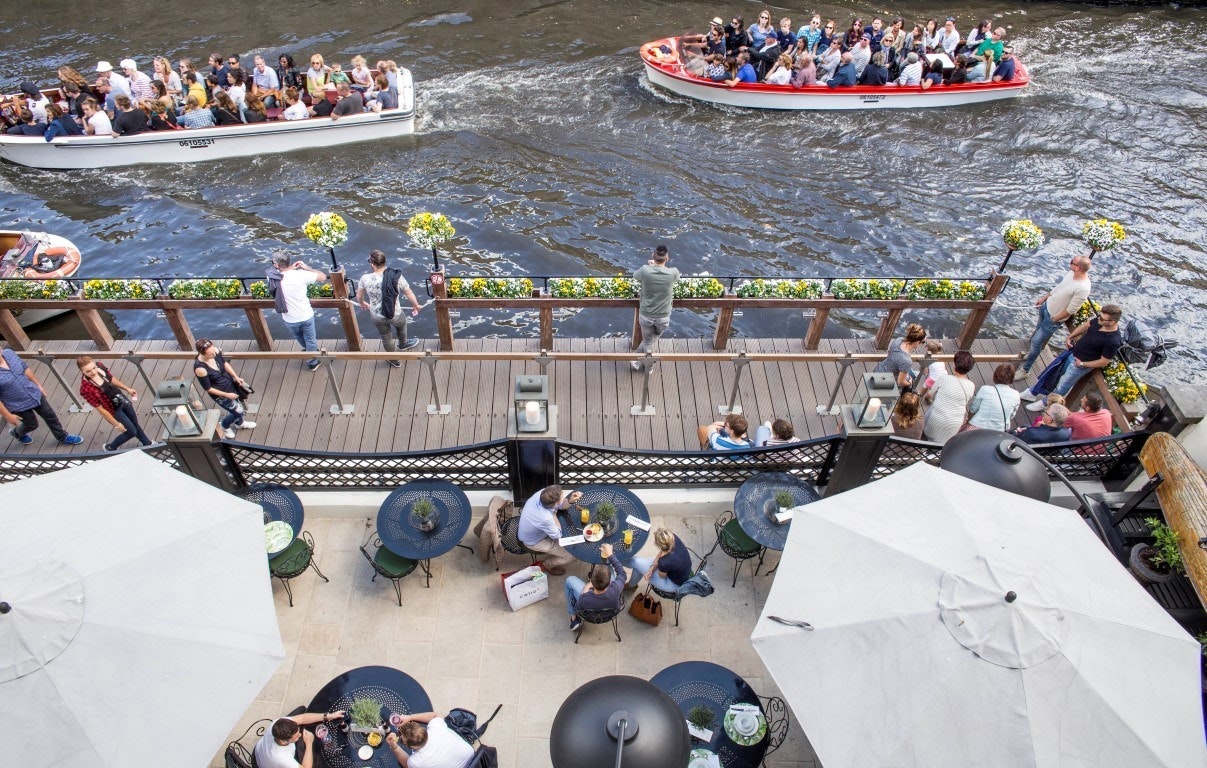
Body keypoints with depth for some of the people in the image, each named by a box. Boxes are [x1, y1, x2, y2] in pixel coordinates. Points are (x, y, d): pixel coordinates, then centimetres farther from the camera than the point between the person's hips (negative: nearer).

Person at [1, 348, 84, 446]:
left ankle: (63, 438, 40)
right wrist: (8, 415, -15)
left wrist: (38, 385, 11)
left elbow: (25, 368, 3)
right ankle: (16, 433, 52)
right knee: (32, 424, 19)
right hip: (18, 405, -5)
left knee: (50, 416, 18)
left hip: (34, 393, 5)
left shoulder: (8, 353, -15)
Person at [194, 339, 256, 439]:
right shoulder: (200, 369, -37)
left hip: (231, 383, 6)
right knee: (238, 411, 9)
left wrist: (236, 377, -8)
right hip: (220, 394, -6)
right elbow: (208, 388, -23)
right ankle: (224, 426, 42)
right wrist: (227, 395, -19)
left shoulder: (215, 351, -21)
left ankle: (239, 423, 59)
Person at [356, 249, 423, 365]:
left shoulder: (365, 279, -20)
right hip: (395, 315, -1)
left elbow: (359, 296, -1)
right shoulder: (396, 277, -23)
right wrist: (416, 305, 11)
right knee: (401, 325, 36)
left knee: (386, 337, 28)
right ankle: (403, 344, 67)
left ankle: (394, 360, 53)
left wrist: (362, 303, 24)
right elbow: (409, 294, -11)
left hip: (377, 317, 1)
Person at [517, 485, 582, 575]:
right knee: (572, 555, -1)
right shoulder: (545, 518, -44)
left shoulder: (542, 493, -27)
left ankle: (551, 551, 33)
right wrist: (554, 514, -20)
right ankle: (548, 564, 25)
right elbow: (557, 535, -22)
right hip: (533, 542, -7)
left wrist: (570, 501, -27)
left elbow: (561, 505, -8)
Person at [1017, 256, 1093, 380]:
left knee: (1036, 341, -2)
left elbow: (1070, 311, -25)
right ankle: (1031, 352, 53)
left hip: (1054, 318, -8)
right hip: (1046, 306, 8)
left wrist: (1053, 320, -16)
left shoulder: (1082, 288, -34)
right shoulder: (1071, 273, -10)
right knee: (1038, 330, 28)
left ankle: (1025, 370, 12)